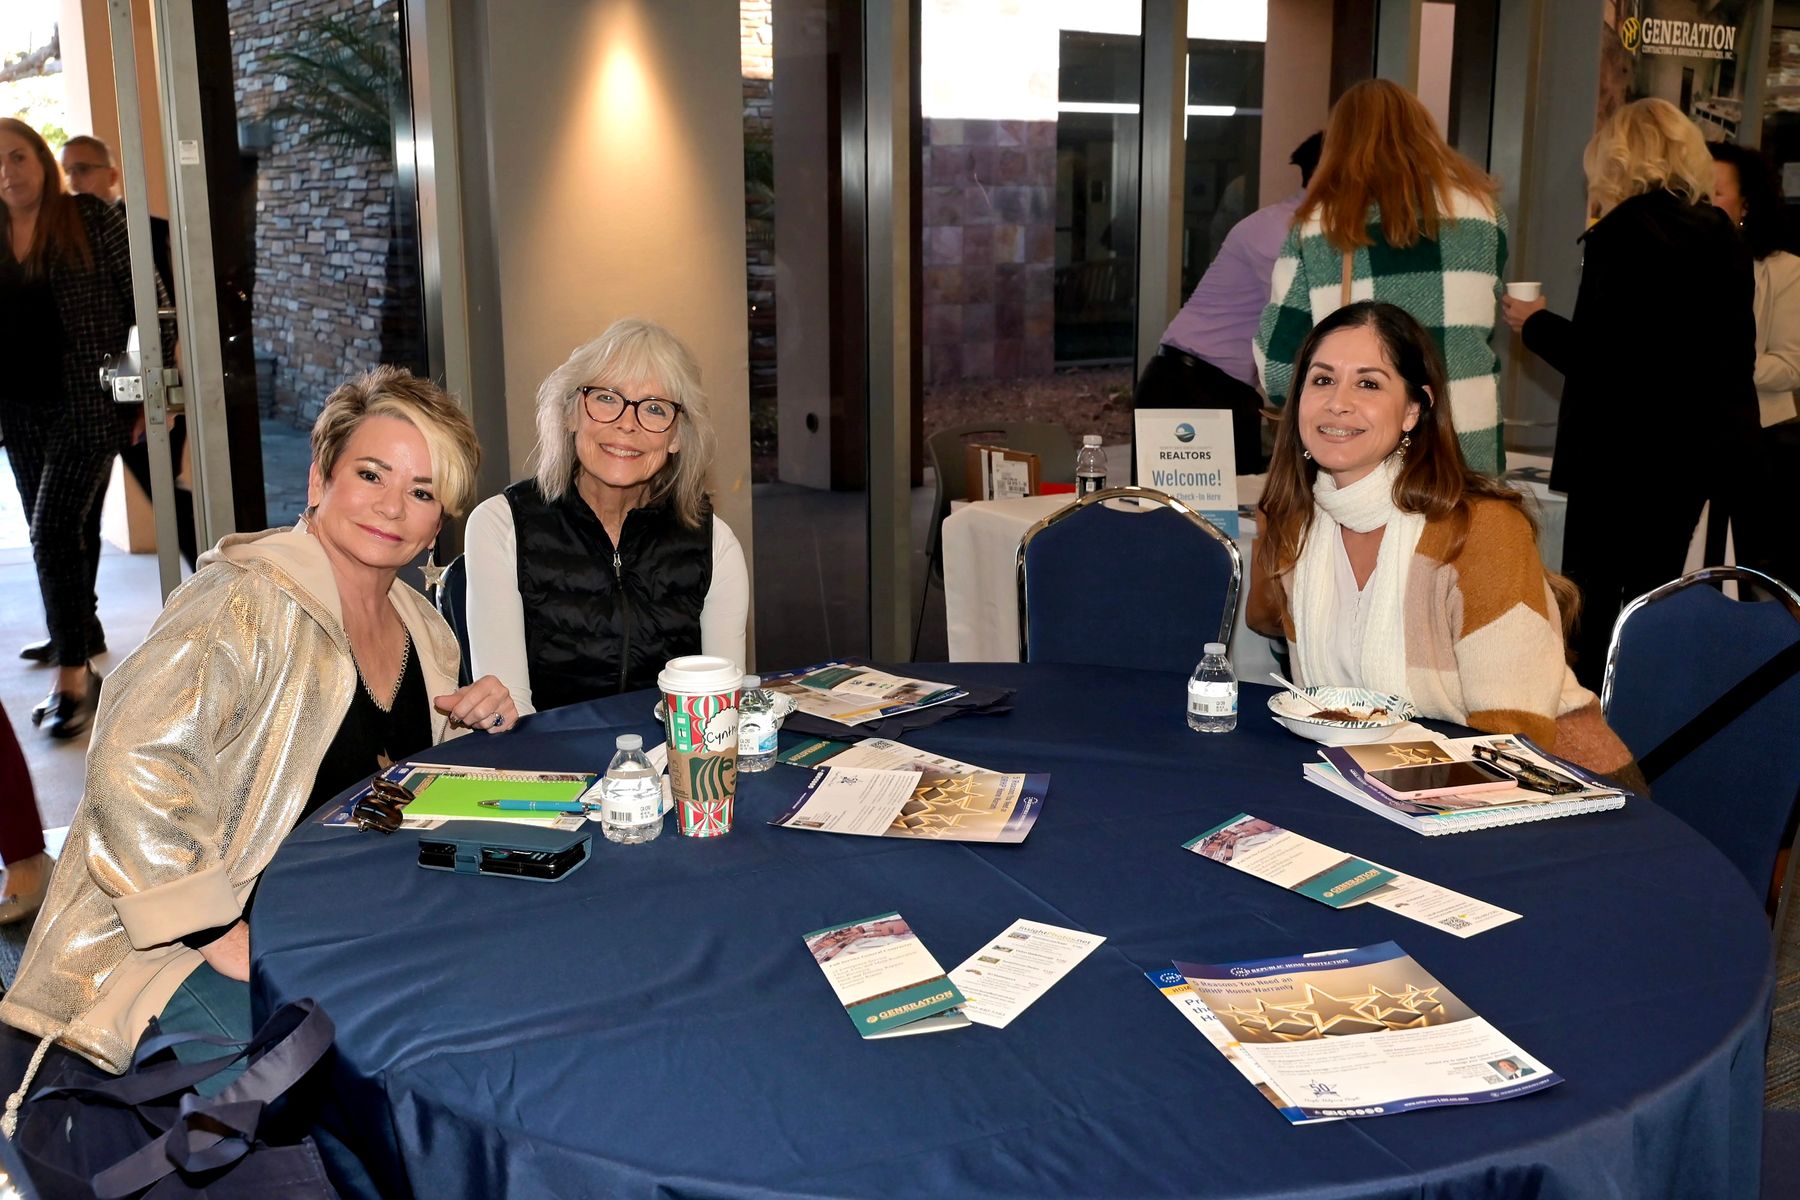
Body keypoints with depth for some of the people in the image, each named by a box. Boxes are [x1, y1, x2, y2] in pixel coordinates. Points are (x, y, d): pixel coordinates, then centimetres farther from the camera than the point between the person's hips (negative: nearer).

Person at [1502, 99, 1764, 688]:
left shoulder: (1623, 233, -13)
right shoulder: (1723, 235, 10)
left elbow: (1593, 354, -19)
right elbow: (1736, 350, 15)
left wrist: (1534, 322, -2)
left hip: (1629, 450, -8)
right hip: (1707, 446, 8)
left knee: (1590, 598, 0)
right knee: (1653, 594, 15)